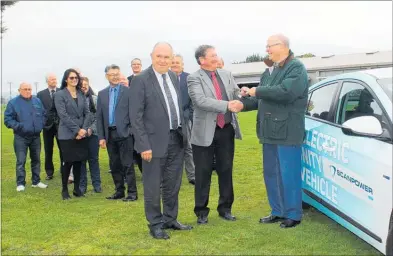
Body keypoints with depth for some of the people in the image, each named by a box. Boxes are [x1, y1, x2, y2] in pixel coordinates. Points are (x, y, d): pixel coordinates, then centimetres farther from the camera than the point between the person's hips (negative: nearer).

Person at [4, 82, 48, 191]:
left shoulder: (37, 101, 7)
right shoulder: (13, 102, -5)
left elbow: (43, 114, 15)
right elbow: (7, 119, -7)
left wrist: (41, 125, 1)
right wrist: (18, 126, -18)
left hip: (36, 136, 4)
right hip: (21, 137, -4)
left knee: (36, 159, 11)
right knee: (21, 161, -3)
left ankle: (36, 181, 22)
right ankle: (20, 183, 5)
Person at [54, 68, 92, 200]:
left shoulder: (81, 94, 11)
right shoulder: (60, 94, -3)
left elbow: (87, 113, 7)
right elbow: (63, 115, -11)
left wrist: (84, 129, -8)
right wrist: (77, 130, -15)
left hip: (82, 134, 4)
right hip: (67, 135, -4)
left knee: (78, 162, 8)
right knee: (67, 162, 0)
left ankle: (77, 188, 18)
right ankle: (64, 189, 13)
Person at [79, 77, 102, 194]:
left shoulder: (94, 99, 2)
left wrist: (91, 129, -9)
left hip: (92, 133, 0)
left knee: (93, 159, 7)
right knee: (81, 160, 6)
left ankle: (97, 184, 15)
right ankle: (82, 185, 15)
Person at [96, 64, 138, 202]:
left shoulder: (128, 91, -2)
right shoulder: (102, 94, 11)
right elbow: (99, 117, 10)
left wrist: (132, 131, -10)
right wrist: (101, 137, 4)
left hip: (124, 133, -5)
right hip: (109, 134, 5)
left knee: (127, 164, -3)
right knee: (114, 165, 10)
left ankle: (132, 193, 3)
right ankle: (119, 191, 20)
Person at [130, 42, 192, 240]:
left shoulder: (174, 77, 8)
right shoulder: (140, 80, -12)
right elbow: (136, 116, -14)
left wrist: (184, 131, 10)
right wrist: (144, 145, -18)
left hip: (177, 138, 6)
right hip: (156, 140, -6)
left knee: (173, 184, 17)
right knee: (153, 186, 7)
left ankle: (170, 220, 33)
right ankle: (155, 224, 23)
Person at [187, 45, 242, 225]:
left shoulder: (226, 75, 10)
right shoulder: (194, 78, -7)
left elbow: (236, 95, 11)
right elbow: (201, 101, -21)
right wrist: (226, 105, -27)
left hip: (227, 130, 5)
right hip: (205, 132, -4)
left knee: (226, 171, 13)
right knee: (203, 174, 5)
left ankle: (225, 208, 26)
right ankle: (201, 211, 18)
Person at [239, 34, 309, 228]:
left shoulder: (296, 67, -8)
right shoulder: (269, 71, 17)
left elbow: (286, 92, -25)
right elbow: (262, 98, 16)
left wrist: (257, 91, -16)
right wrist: (245, 103, -3)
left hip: (287, 131, -8)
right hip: (270, 131, 8)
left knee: (289, 175, 0)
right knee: (271, 174, 14)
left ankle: (293, 214, 14)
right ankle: (278, 212, 27)